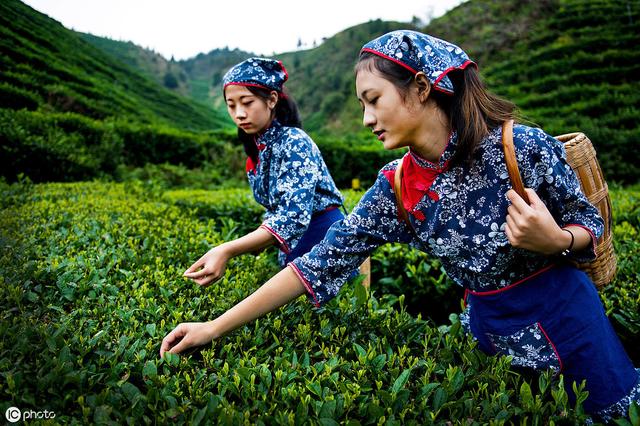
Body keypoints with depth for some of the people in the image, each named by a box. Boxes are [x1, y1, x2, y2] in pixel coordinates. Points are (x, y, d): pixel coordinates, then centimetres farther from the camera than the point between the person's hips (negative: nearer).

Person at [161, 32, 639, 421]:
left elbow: (591, 224, -5)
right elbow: (320, 263, -15)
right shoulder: (395, 189, -12)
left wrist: (554, 241, -30)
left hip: (565, 315, -2)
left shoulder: (523, 147, -21)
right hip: (492, 330, 2)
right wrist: (215, 327, -16)